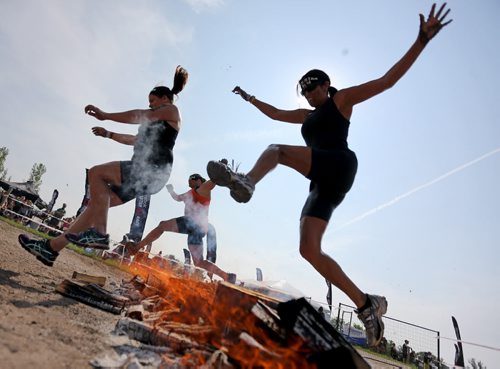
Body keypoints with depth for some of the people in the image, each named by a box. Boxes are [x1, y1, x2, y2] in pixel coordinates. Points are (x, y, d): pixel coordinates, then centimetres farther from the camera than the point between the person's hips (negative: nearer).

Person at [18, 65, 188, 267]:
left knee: (96, 173, -20)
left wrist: (106, 116, -10)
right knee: (97, 201, 3)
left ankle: (99, 234, -24)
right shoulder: (157, 121, 33)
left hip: (153, 170, -9)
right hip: (144, 174, 9)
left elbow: (140, 116, -7)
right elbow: (138, 140, 40)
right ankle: (52, 247, 4)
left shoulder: (172, 110, 6)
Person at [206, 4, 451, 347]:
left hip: (339, 166, -7)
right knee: (309, 249, -8)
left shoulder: (342, 99, 13)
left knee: (277, 149, -20)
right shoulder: (307, 116, 33)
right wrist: (251, 99, 51)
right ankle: (367, 303, -6)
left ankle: (246, 180, -49)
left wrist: (421, 41, -4)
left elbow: (387, 80, 4)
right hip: (323, 184, 7)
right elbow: (277, 113, 45)